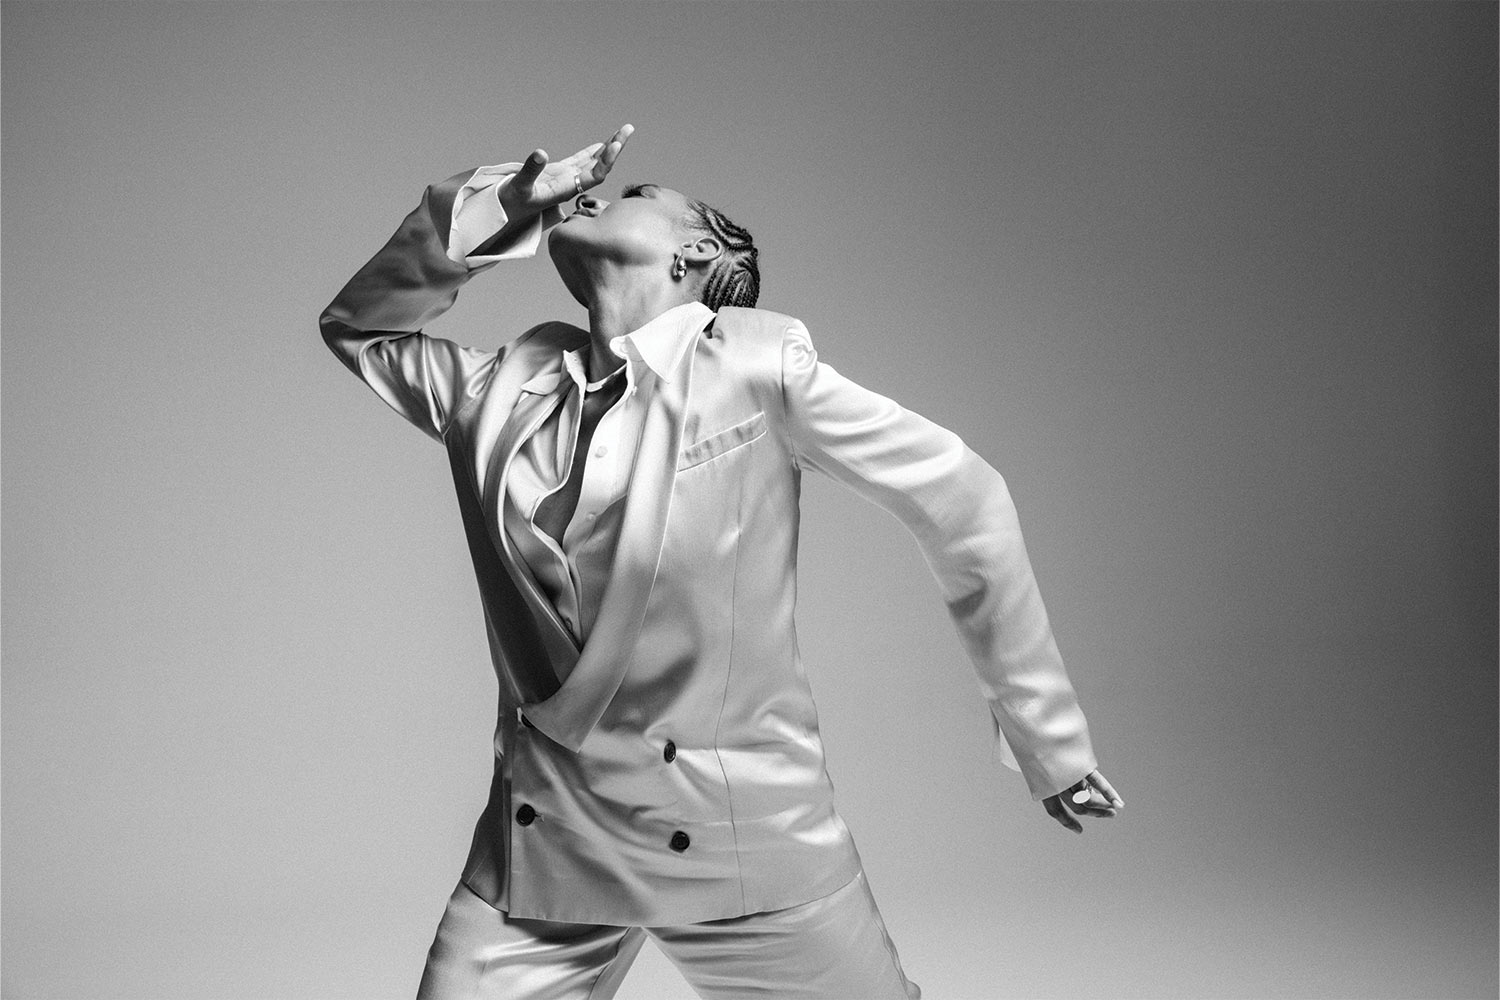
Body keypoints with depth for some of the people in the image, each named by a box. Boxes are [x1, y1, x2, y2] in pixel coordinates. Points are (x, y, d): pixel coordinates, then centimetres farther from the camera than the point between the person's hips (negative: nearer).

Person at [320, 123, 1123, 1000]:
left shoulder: (757, 365, -9)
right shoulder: (510, 386, 3)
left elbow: (965, 504, -6)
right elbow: (358, 326, 14)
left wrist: (1048, 740, -1)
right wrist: (507, 203, 0)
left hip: (744, 837, -3)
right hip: (543, 837, 4)